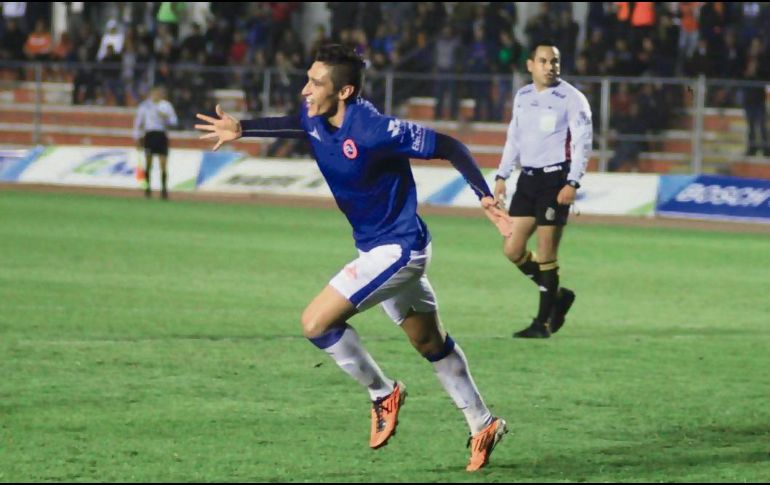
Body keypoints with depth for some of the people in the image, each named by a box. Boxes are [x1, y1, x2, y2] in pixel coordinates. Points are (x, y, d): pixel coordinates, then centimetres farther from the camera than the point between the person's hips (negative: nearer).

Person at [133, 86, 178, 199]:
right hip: (149, 135, -1)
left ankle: (164, 188, -3)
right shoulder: (145, 105, 2)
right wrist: (137, 137, 4)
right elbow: (138, 122, 7)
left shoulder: (166, 105, 6)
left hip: (162, 135, 1)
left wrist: (166, 117, -15)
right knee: (148, 163, 1)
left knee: (164, 164, -6)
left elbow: (174, 121, 6)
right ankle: (147, 187, 10)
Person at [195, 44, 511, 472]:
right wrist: (241, 129, 15)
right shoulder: (315, 120, -5)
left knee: (316, 322, -15)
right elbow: (294, 124, 22)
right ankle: (483, 425, 33)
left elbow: (448, 147, -22)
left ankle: (382, 393, 5)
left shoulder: (374, 131, -29)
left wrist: (486, 197, -28)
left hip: (397, 249, -9)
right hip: (375, 247, 9)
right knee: (431, 345, 20)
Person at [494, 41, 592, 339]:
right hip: (528, 178, 6)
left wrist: (573, 183, -18)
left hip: (556, 179, -6)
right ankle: (558, 296, 20)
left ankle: (544, 322, 3)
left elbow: (582, 141, -10)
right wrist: (502, 175, 15)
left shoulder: (571, 98, -7)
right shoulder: (522, 96, 13)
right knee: (513, 250, 2)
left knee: (546, 252, -6)